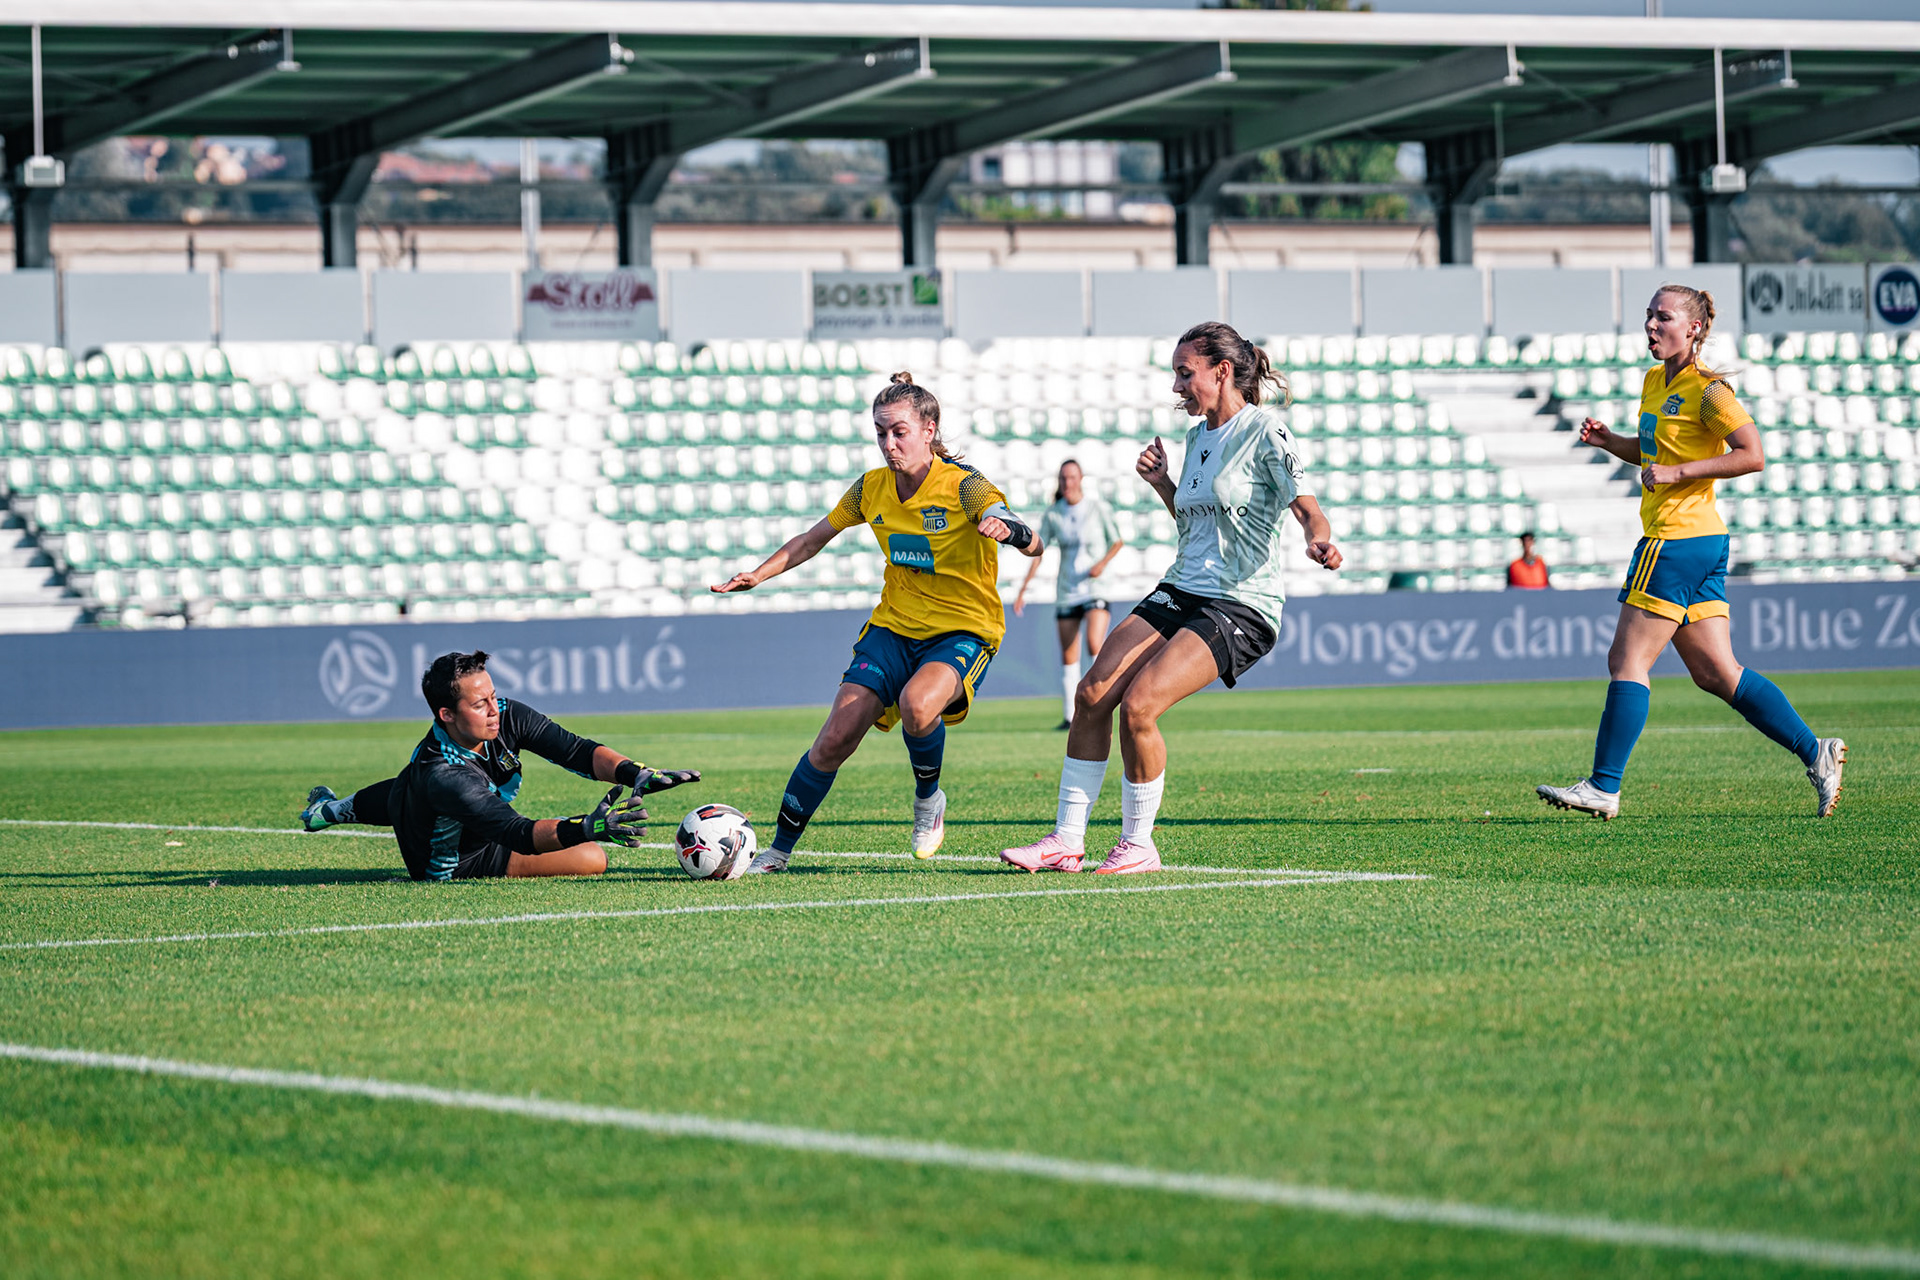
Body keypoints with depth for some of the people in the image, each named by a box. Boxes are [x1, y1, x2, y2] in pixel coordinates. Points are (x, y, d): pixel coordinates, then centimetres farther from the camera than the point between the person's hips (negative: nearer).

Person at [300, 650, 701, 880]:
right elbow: (519, 834, -55)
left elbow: (576, 750, -33)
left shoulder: (506, 717, -29)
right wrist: (585, 829, -70)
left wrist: (637, 774, -50)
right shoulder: (442, 776, -48)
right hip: (452, 862, -6)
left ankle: (333, 808, 72)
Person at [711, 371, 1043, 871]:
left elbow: (1033, 544, -27)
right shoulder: (871, 489, 1)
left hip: (964, 631, -4)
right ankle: (779, 849, 5)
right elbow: (812, 540, 17)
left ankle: (929, 798, -4)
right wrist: (757, 575, 6)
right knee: (836, 737, -11)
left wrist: (1010, 530, -49)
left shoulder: (964, 486, -15)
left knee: (916, 703, -35)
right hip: (894, 626, 4)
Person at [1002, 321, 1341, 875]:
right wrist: (1162, 484, 11)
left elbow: (1308, 509, -13)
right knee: (1093, 692, -5)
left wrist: (1319, 542, -34)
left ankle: (1138, 844, -5)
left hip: (1240, 608, -8)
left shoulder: (1263, 429, -8)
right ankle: (1067, 839, 2)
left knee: (1138, 705, -21)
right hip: (1180, 594, 8)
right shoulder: (1197, 436, 16)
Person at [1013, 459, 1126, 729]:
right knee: (1068, 657, 3)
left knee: (1095, 646, -23)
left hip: (1095, 588, -3)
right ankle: (1070, 715, 10)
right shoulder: (1051, 515, 1)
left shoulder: (1098, 508, -4)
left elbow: (1117, 542, 7)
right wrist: (1023, 590, 1)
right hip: (1066, 593, 3)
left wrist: (1103, 562, -12)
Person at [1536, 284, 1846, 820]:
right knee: (1715, 672, 8)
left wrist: (1680, 472, -20)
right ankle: (1815, 752, 10)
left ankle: (1603, 788, -4)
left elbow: (1752, 455, -16)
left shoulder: (1707, 390, -11)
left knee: (1627, 660, -7)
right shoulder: (1655, 382, 16)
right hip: (1699, 541, 10)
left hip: (1679, 538, -10)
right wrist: (1608, 440, 12)